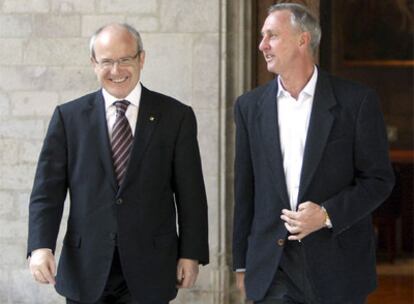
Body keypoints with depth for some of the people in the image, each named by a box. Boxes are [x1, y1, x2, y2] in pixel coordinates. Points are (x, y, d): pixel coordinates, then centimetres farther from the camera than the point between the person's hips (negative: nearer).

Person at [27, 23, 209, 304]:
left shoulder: (176, 116, 4)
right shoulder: (69, 117, 6)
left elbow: (190, 193, 4)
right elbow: (48, 188, 2)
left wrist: (191, 254, -1)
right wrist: (40, 246, -11)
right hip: (86, 271, 1)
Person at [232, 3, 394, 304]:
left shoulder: (357, 100, -3)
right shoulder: (250, 106, 7)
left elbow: (379, 179, -1)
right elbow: (245, 189, 10)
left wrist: (328, 214, -15)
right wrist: (241, 263, 10)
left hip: (337, 266, -2)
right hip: (272, 266, 2)